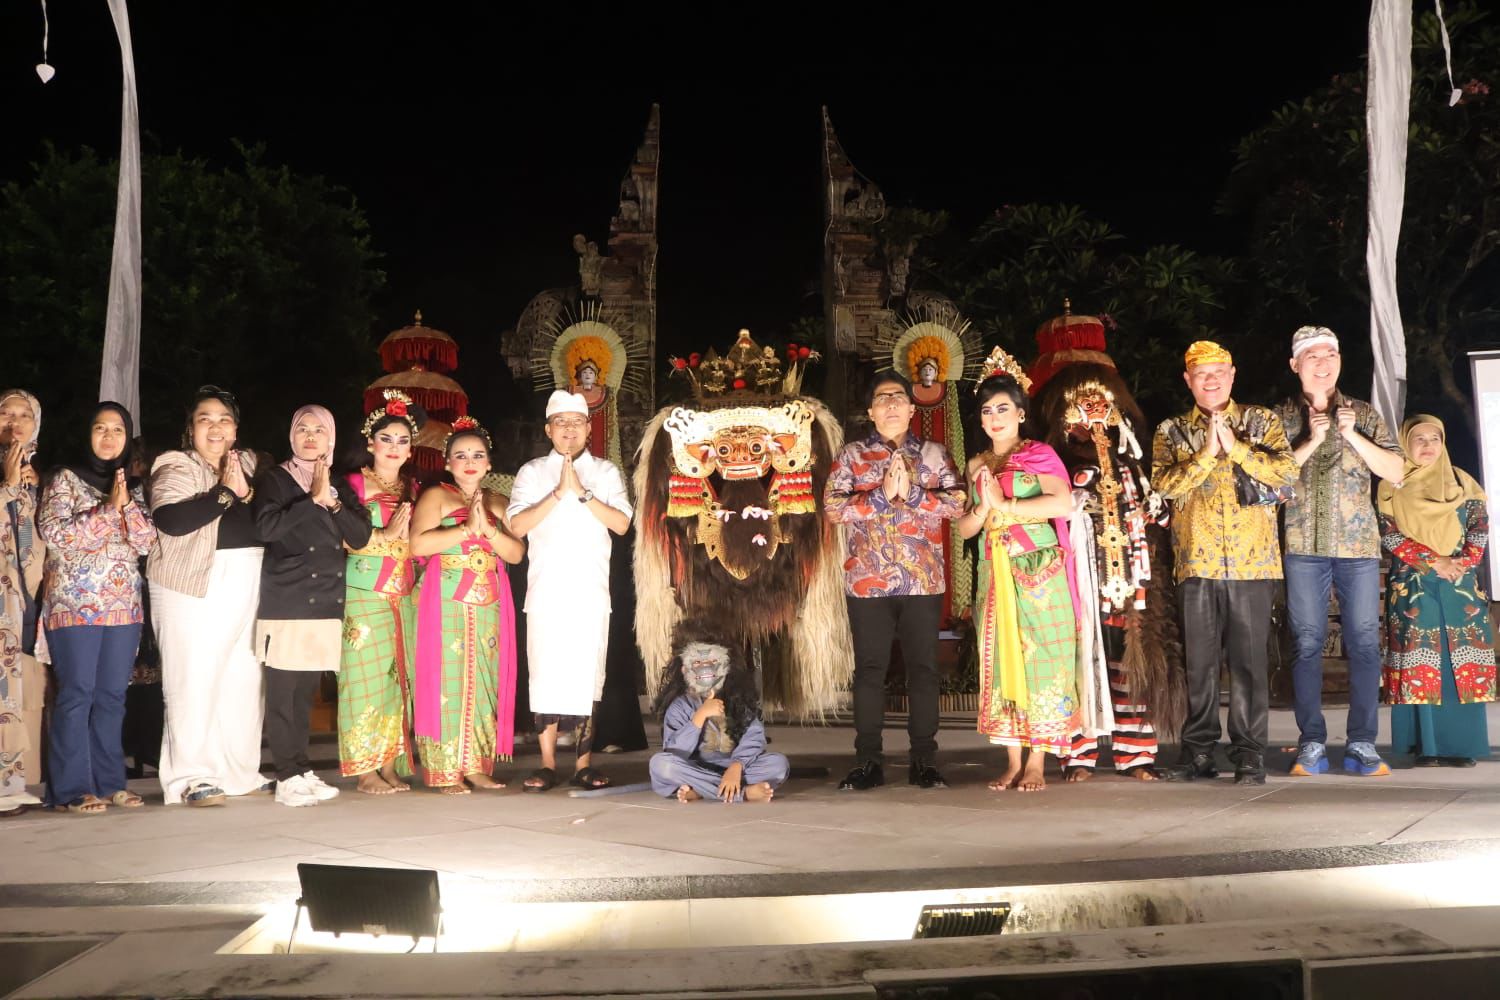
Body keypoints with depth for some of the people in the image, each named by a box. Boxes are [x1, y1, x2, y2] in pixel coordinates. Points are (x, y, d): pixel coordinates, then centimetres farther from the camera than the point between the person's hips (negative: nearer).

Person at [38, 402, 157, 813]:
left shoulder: (134, 487, 15)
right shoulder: (65, 479, 2)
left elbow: (147, 541, 4)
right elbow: (55, 533, -11)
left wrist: (127, 506, -10)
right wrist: (108, 508, -14)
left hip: (124, 606, 5)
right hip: (75, 604, -4)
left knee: (112, 695, 6)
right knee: (76, 694, -7)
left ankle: (109, 782, 12)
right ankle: (71, 789, -3)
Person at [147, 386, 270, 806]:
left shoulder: (249, 464, 16)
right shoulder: (176, 467, -1)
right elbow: (170, 519, -19)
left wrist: (248, 493, -6)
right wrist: (225, 492, -17)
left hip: (250, 582, 5)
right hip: (197, 583, -5)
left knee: (246, 678, 5)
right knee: (195, 680, -7)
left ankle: (240, 772, 13)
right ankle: (191, 778, -3)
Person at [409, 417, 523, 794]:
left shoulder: (498, 504, 15)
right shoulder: (435, 496, 1)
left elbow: (516, 553, 5)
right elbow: (418, 544, -14)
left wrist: (488, 528, -11)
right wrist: (467, 528, -15)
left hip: (490, 606, 5)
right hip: (447, 604, -4)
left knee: (484, 683, 5)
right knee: (448, 682, -5)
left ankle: (477, 767, 11)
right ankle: (444, 771, 0)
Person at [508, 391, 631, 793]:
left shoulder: (606, 472, 12)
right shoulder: (532, 472, 11)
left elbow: (621, 523, -2)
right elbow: (518, 526, -2)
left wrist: (582, 492, -9)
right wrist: (558, 493, -9)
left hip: (590, 590, 0)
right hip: (546, 590, 0)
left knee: (588, 674, -1)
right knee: (546, 673, -2)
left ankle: (583, 764, 6)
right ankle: (547, 763, 5)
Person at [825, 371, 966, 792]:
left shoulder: (934, 454, 8)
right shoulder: (851, 455, 7)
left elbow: (957, 502, -4)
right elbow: (833, 506, -5)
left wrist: (911, 492, -15)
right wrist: (882, 494, -14)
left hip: (923, 581, 1)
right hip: (867, 581, 0)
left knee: (923, 668, 3)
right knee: (870, 669, 2)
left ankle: (924, 760, 11)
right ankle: (867, 761, 8)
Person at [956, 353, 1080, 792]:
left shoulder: (1038, 455, 0)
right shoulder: (977, 466, 14)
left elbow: (1064, 503, -18)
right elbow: (963, 528, 10)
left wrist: (1005, 505, -16)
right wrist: (982, 509, -10)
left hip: (1039, 573, -4)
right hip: (995, 575, 5)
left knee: (1040, 661, -4)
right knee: (1001, 663, 3)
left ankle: (1037, 764, 1)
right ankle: (1013, 762, 8)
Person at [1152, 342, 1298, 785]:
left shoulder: (1261, 421, 9)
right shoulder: (1172, 432, 10)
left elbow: (1287, 471, -5)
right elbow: (1164, 484, -5)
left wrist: (1235, 446, -12)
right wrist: (1207, 453, -14)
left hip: (1252, 562, -1)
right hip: (1197, 563, 1)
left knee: (1248, 660, 0)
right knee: (1199, 661, 5)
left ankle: (1250, 756, 7)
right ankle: (1198, 752, 14)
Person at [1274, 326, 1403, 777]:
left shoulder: (1363, 414, 11)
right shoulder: (1280, 417, 8)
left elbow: (1395, 472, 3)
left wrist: (1352, 435, -8)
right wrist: (1309, 442, -12)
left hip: (1358, 543, 1)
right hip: (1303, 545, -1)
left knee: (1364, 642, -1)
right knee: (1307, 642, 0)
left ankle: (1362, 744, 7)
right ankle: (1312, 743, 6)